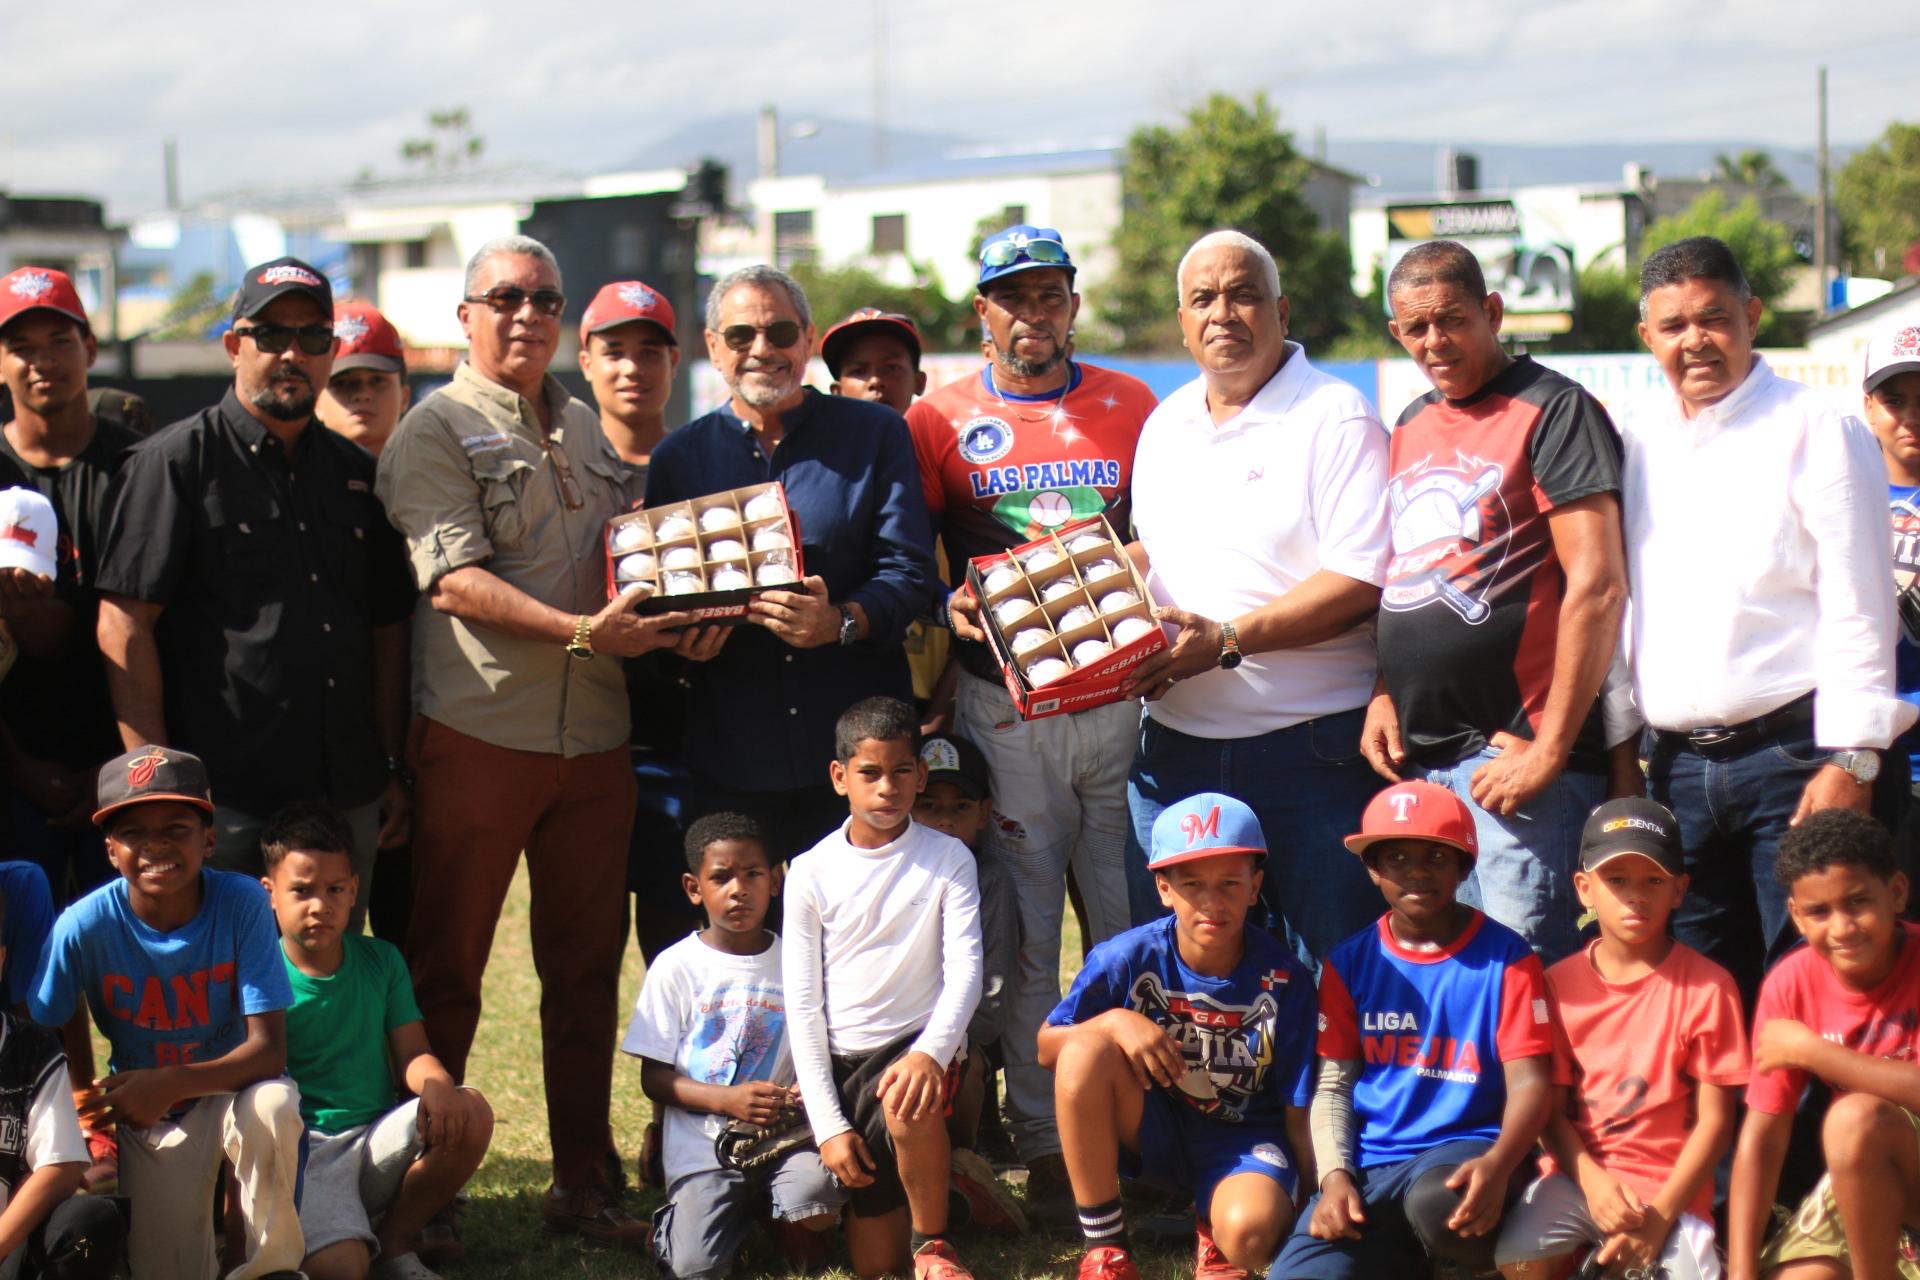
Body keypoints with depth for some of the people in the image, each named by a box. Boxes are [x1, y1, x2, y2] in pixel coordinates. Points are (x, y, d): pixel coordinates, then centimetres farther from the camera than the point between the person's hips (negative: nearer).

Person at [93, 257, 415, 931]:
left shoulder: (356, 473, 15)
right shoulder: (174, 463, -2)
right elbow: (124, 627, -8)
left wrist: (392, 768, 13)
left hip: (347, 797, 6)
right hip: (224, 797, -5)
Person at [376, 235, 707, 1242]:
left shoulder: (583, 426, 18)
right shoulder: (436, 430, -2)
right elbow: (453, 581, -14)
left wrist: (678, 617, 4)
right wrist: (582, 631, -23)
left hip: (594, 733, 6)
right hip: (478, 732, -6)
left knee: (586, 969, 9)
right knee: (444, 969, 2)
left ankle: (583, 1185, 17)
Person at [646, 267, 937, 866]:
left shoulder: (873, 434, 7)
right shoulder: (679, 457, 13)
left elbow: (910, 569, -2)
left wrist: (841, 622, -20)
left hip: (858, 746, -1)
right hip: (730, 755, 1)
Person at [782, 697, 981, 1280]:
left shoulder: (948, 859, 0)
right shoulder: (812, 872, 2)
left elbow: (965, 968, -10)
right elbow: (803, 1003, 2)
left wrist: (929, 1052, -31)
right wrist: (828, 1122, -6)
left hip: (919, 1043, -2)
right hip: (840, 1059, 2)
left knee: (907, 1104, -39)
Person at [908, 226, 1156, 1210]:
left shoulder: (1130, 408, 10)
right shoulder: (940, 421, 5)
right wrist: (949, 604, -14)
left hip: (1121, 694, 2)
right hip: (1004, 706, -1)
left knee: (1131, 925, 3)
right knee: (1025, 930, -1)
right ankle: (1043, 1146, 5)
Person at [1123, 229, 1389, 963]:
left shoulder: (1335, 418, -8)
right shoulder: (1165, 425, 15)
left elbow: (1361, 582, -16)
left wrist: (1227, 640, -20)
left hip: (1309, 748, -6)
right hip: (1176, 746, 6)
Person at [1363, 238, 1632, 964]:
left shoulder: (1553, 410, -6)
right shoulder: (1409, 428, 18)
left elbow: (1598, 587, -12)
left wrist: (1551, 748, -15)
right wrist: (1382, 694, 8)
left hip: (1513, 751, -7)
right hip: (1415, 756, 8)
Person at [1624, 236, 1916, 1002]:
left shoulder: (1816, 430, -3)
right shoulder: (1638, 444, 14)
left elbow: (1857, 606, -7)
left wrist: (1851, 757, -13)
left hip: (1792, 753, -5)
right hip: (1677, 762, 5)